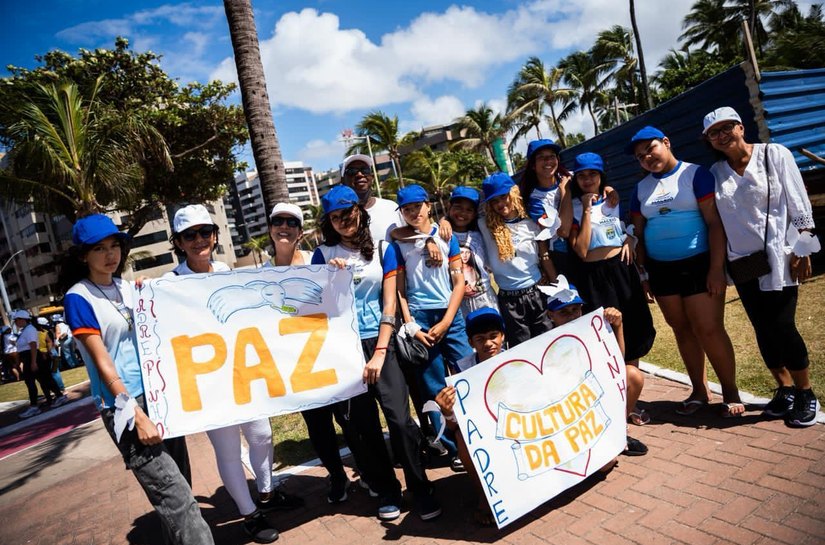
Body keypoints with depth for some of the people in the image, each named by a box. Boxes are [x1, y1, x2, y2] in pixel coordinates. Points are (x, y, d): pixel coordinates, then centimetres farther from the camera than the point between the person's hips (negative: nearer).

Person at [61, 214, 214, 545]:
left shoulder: (126, 287, 10)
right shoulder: (78, 298, -8)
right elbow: (102, 363, -13)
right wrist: (136, 414, -16)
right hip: (123, 405, -6)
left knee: (178, 483, 10)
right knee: (172, 492, -11)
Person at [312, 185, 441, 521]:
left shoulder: (382, 249, 5)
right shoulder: (323, 255, 6)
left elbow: (389, 304, 0)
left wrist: (380, 353, -8)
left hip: (379, 342, -1)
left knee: (399, 417, -9)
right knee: (361, 425, 5)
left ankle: (421, 489, 9)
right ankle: (386, 491, 23)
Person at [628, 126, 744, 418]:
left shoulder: (695, 174, -5)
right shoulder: (641, 189, 10)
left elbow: (715, 222, -10)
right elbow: (639, 234, 14)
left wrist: (716, 268, -15)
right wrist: (642, 273, 10)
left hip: (699, 265, -5)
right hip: (661, 270, 5)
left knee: (709, 329, -7)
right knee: (682, 330, 11)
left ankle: (731, 392, 11)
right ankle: (700, 390, 23)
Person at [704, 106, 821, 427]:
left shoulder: (774, 154, -3)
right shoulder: (715, 172, 6)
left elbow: (799, 206, -5)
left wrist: (800, 252, -10)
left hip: (778, 258, -4)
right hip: (741, 262, 4)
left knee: (781, 326, -7)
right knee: (763, 329, 8)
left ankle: (806, 394, 12)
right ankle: (785, 389, 24)